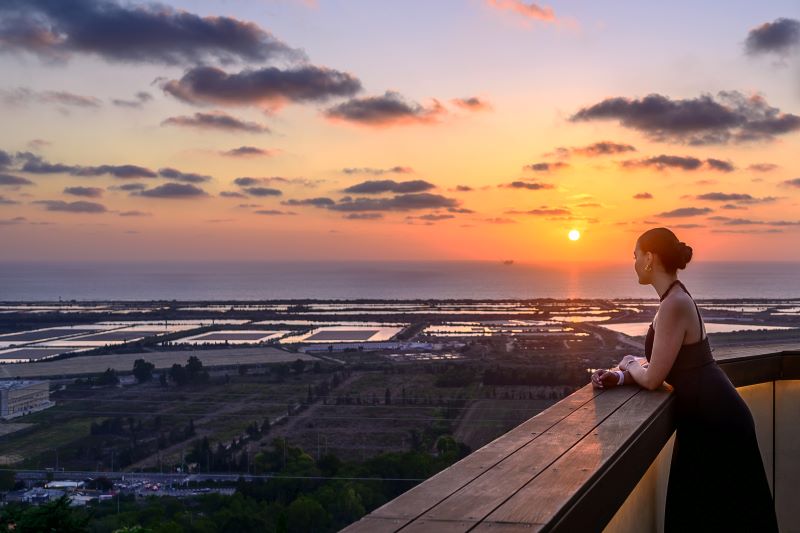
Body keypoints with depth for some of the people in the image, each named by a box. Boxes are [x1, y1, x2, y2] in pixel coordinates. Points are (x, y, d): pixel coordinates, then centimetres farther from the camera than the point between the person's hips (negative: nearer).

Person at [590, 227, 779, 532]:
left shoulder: (675, 304, -21)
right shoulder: (675, 299, 10)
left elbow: (652, 379, -19)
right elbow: (664, 368, 15)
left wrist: (630, 364, 3)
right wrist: (621, 377, -1)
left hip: (715, 422, -9)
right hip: (708, 417, 9)